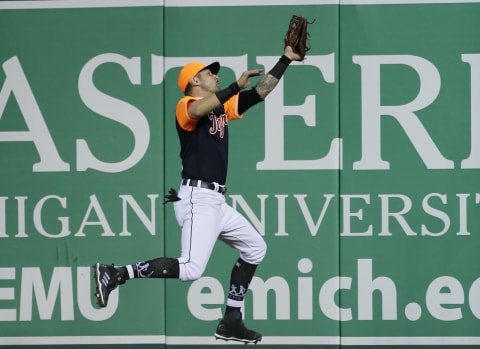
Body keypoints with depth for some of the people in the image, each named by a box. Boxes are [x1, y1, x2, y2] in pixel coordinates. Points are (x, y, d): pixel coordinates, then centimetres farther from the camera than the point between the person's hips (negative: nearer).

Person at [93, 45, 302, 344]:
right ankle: (114, 275, -21)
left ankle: (231, 322, 17)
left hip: (217, 202, 10)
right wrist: (236, 86, -33)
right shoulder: (187, 105, -4)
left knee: (255, 248, 18)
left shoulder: (223, 107, 19)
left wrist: (286, 59, 18)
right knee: (191, 268, -23)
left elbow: (261, 91, 22)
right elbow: (198, 110, -30)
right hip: (198, 198, -10)